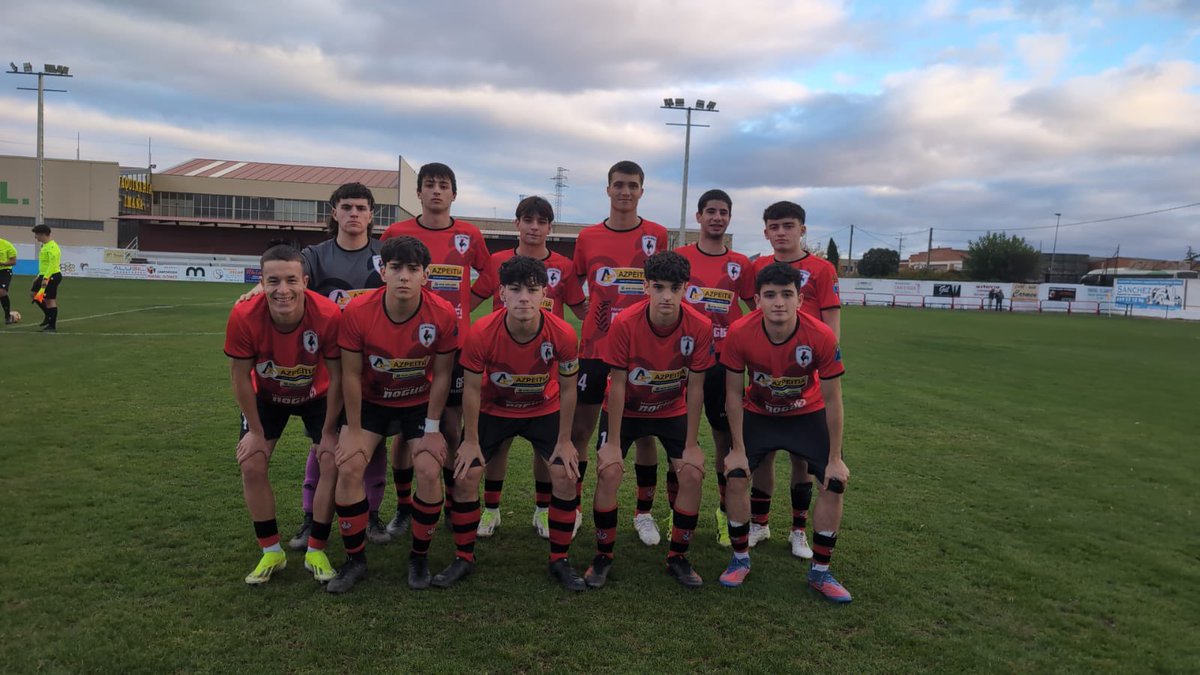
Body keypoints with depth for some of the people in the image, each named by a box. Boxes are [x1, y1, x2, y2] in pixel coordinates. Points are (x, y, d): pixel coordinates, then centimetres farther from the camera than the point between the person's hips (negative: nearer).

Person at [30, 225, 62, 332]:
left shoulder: (52, 247, -17)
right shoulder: (45, 246, 17)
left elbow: (53, 264, -25)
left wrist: (46, 278, -29)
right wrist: (39, 276, 25)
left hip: (52, 276, -11)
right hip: (44, 276, 11)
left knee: (50, 300, -6)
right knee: (33, 293, 15)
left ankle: (52, 326, -1)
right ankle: (48, 315, 23)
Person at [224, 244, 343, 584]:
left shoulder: (328, 315, -36)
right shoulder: (244, 316, -34)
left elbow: (337, 376, -21)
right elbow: (240, 377, -17)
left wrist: (329, 432, -14)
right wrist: (255, 430, -9)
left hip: (316, 396, -1)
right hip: (266, 396, 1)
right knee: (252, 467, -5)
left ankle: (316, 551, 11)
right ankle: (271, 552, 14)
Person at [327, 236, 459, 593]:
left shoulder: (443, 314, -23)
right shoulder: (357, 312, -24)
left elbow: (441, 374, -11)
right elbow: (351, 375, -14)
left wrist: (432, 428, -9)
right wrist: (354, 430, -10)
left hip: (419, 403, 0)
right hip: (370, 401, 1)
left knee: (429, 472, -15)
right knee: (348, 468, -14)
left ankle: (419, 557, 9)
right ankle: (355, 560, 7)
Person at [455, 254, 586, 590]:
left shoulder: (563, 334, -28)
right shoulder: (481, 333, -29)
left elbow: (567, 389, -12)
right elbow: (472, 389, -15)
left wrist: (564, 441, -8)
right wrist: (471, 441, -10)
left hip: (544, 411, 0)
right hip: (493, 410, 0)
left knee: (566, 476, -12)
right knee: (465, 475, -9)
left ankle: (559, 561, 9)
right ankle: (463, 558, 13)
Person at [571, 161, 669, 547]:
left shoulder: (657, 236, 1)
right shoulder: (588, 237, 4)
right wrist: (590, 313, 3)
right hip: (594, 350, 1)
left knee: (644, 432, 7)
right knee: (580, 429, 6)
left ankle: (644, 513, 22)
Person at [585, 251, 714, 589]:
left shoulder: (700, 327, -23)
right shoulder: (624, 323, -27)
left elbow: (694, 387, -14)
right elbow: (617, 385, -19)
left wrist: (691, 445, -11)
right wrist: (612, 442, -16)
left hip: (673, 411, 2)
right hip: (626, 410, -1)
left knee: (692, 475, -11)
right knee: (608, 472, -16)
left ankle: (677, 557, 11)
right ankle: (603, 556, 6)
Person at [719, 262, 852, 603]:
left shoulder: (822, 336, -30)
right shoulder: (739, 333, -29)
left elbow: (832, 400, -17)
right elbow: (734, 394, -15)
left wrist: (835, 458, -12)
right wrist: (738, 449, -12)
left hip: (808, 414, 0)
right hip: (758, 414, 0)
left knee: (834, 483, -8)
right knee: (736, 477, -12)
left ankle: (820, 571, 10)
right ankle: (740, 559, 11)